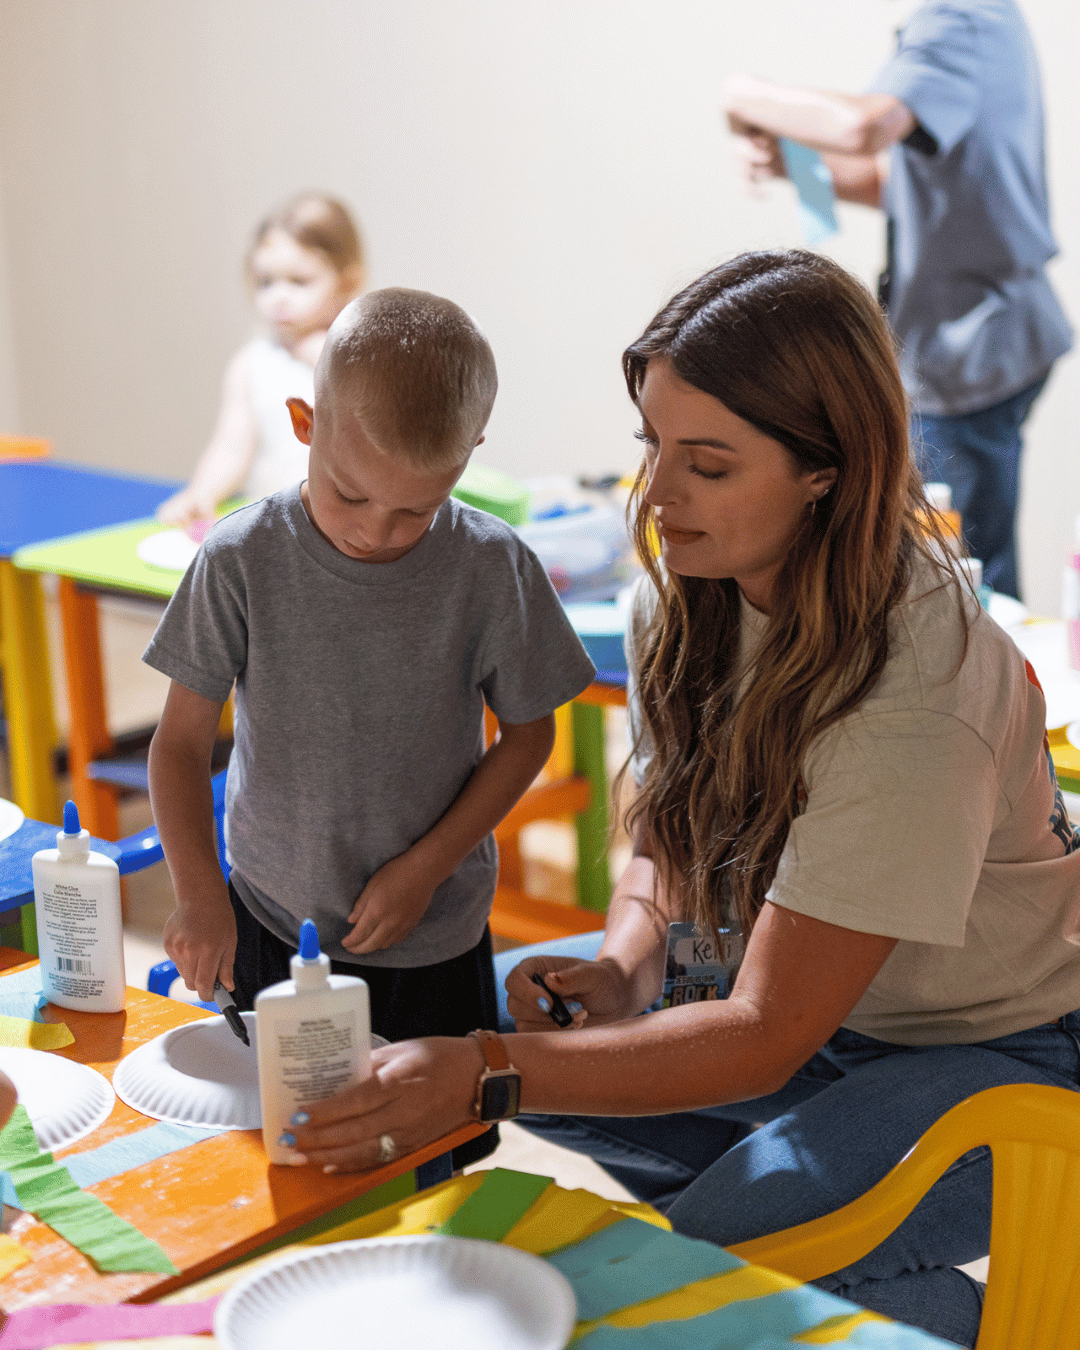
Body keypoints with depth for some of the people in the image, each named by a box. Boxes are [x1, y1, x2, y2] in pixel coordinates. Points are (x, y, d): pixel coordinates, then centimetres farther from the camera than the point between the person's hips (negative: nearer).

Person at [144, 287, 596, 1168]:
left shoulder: (494, 570, -14)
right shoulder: (241, 562, -13)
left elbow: (527, 736, -2)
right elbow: (183, 739, -7)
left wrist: (426, 867, -10)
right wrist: (200, 894, -17)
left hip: (434, 940, 0)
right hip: (269, 930, 0)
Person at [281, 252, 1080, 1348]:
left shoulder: (914, 691, -32)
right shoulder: (693, 597, -8)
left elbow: (764, 1036, -30)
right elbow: (672, 832, 7)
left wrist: (486, 1076, -36)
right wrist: (625, 970, -15)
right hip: (818, 1009, 8)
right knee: (497, 1007, -5)